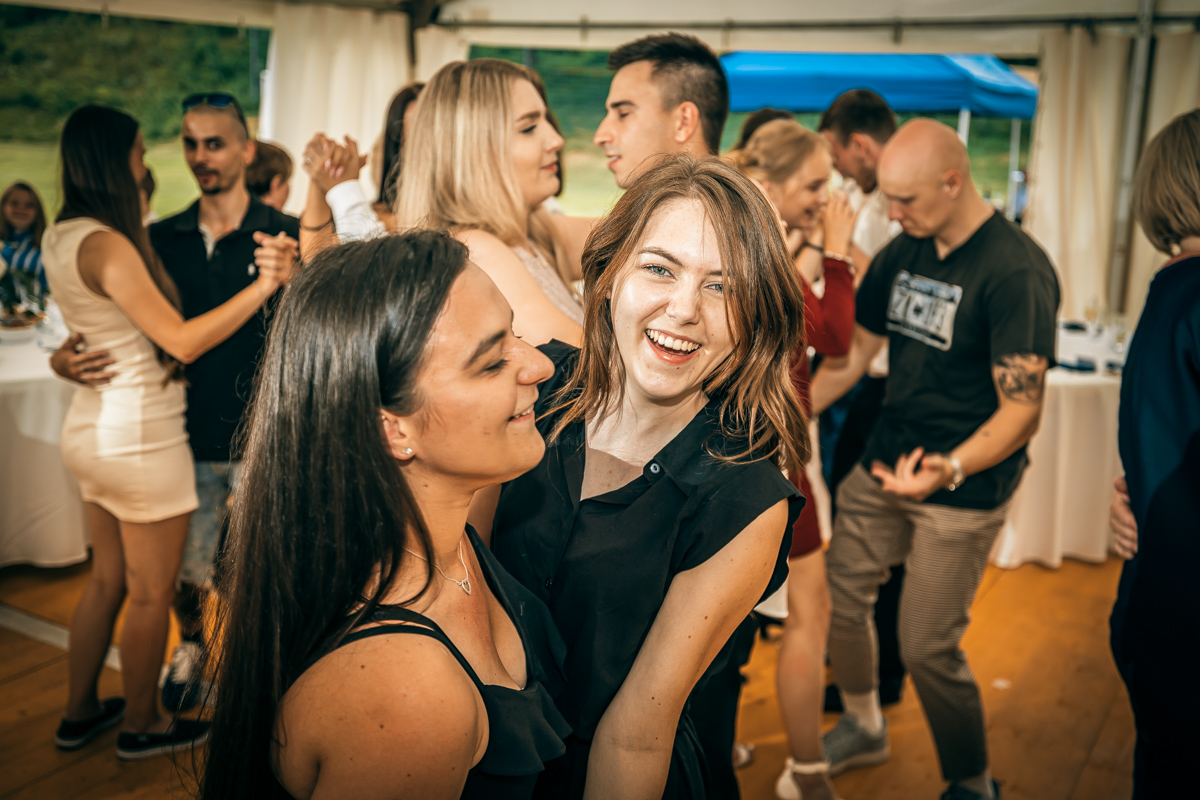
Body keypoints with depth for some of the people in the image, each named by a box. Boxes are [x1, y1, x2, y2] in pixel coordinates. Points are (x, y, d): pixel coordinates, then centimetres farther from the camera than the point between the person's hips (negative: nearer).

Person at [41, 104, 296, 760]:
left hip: (92, 429, 9)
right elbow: (181, 340, -25)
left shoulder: (60, 238, 6)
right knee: (151, 594, 9)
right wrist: (263, 286, -25)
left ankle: (79, 712, 36)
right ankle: (142, 726, 26)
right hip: (140, 437, -9)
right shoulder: (106, 245, -22)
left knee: (107, 580, 22)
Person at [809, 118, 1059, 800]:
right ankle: (864, 729, 38)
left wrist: (947, 470, -39)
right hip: (884, 464, 7)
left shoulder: (1016, 271, -19)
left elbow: (1022, 411, -22)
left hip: (965, 489, -7)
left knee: (927, 648, -3)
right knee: (837, 597, 11)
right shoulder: (903, 253, 4)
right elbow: (851, 356, 13)